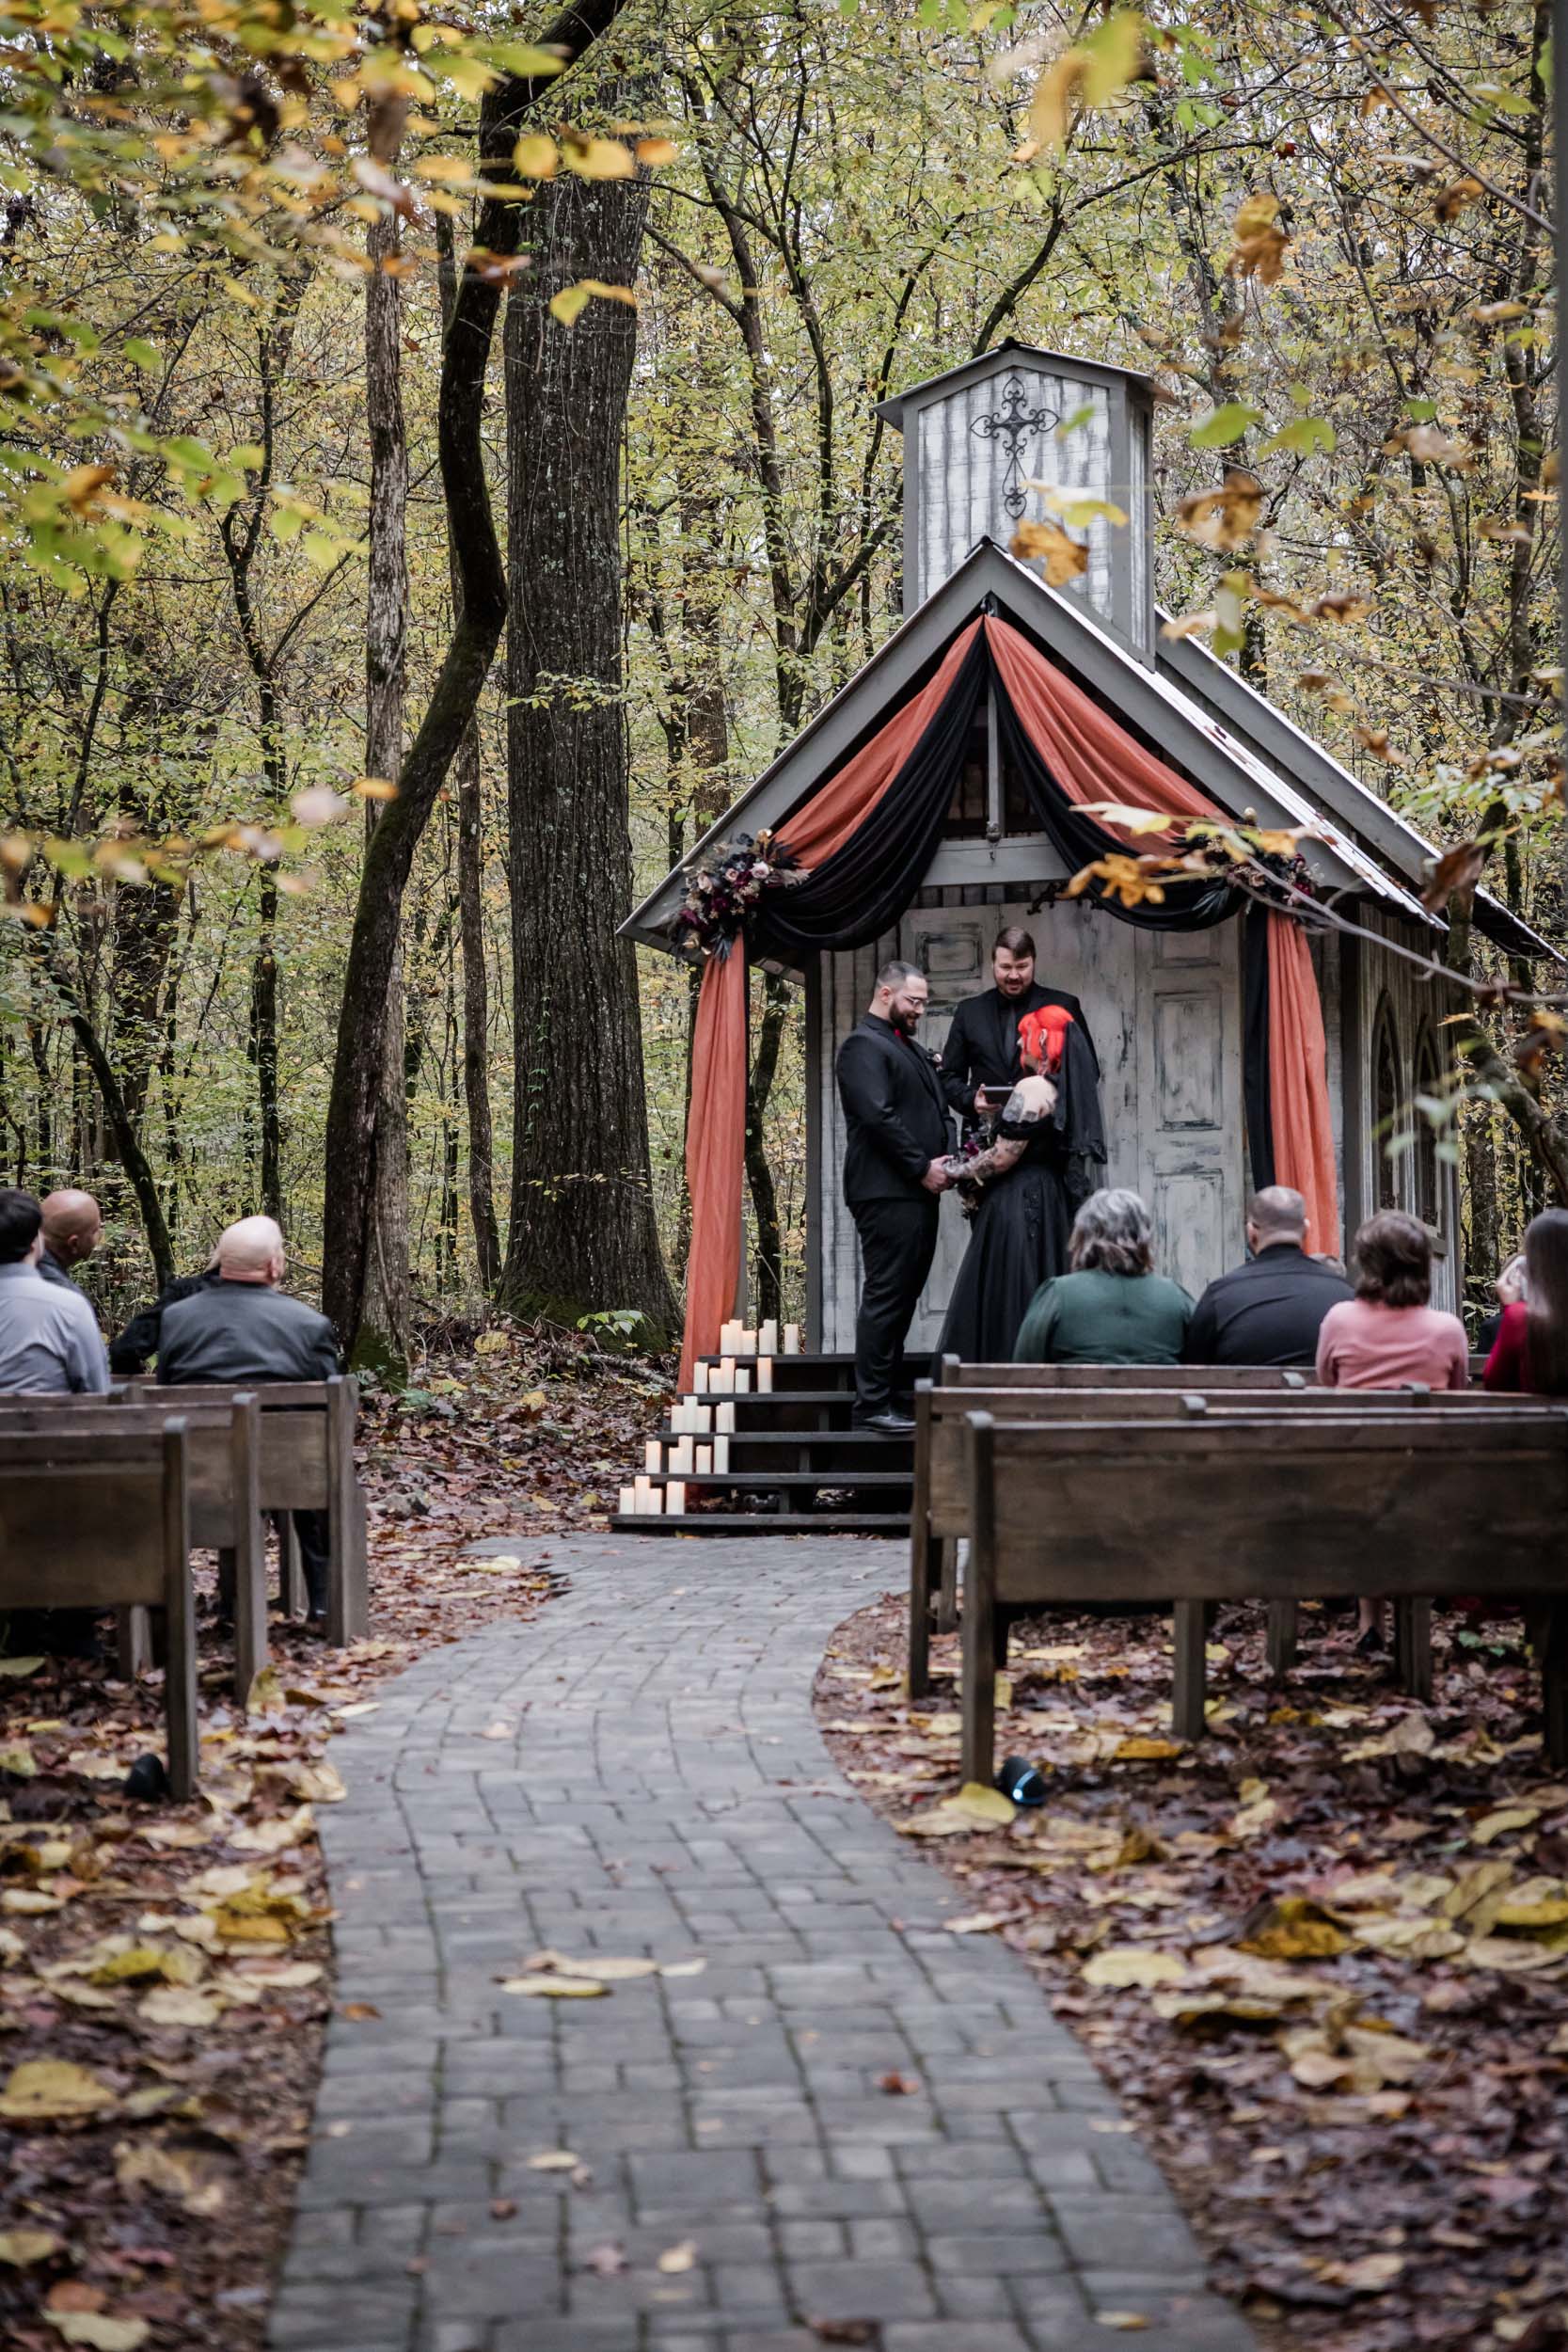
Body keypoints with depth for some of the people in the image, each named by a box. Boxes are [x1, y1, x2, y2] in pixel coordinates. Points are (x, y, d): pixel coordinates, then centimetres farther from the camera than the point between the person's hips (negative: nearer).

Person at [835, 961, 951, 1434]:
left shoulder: (913, 1049, 23)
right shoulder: (863, 1046, -8)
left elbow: (937, 1109, 26)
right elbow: (879, 1116, -17)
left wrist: (947, 1157, 7)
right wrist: (922, 1168, -15)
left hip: (918, 1192, 10)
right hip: (887, 1193, -10)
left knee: (901, 1298, 11)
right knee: (886, 1298, -10)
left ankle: (891, 1395, 16)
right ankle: (872, 1405, -9)